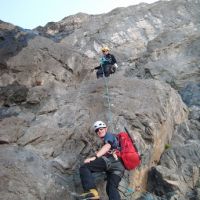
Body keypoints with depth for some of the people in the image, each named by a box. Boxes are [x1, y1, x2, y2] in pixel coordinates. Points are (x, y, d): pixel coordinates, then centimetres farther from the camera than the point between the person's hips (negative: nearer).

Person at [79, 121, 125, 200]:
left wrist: (94, 157, -21)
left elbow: (107, 146, -8)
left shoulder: (109, 135, 14)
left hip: (111, 160, -9)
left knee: (84, 168, -13)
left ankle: (92, 191, -35)